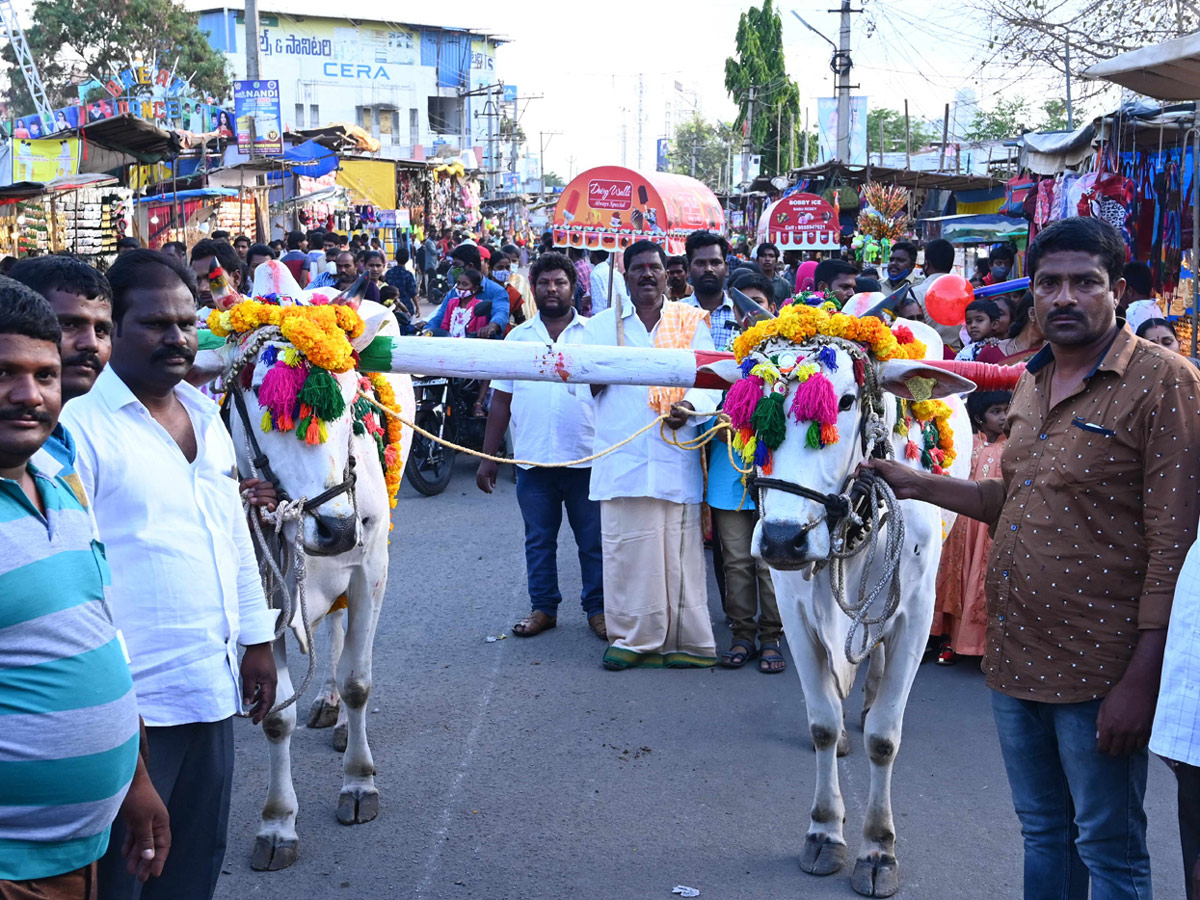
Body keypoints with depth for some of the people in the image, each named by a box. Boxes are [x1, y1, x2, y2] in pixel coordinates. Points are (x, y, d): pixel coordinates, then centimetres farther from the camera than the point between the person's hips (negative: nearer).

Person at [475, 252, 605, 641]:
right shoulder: (518, 337, 8)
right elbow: (501, 401, 10)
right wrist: (487, 458, 6)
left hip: (586, 458, -2)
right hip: (533, 459, 2)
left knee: (594, 540, 5)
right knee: (539, 539, 11)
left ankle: (598, 608, 17)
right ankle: (543, 607, 23)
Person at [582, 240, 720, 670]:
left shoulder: (691, 323, 12)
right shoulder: (601, 326, 14)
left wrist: (690, 405, -17)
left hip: (677, 456, 0)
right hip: (622, 458, 1)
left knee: (680, 551, 0)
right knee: (625, 549, -1)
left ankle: (685, 639, 7)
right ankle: (630, 637, 9)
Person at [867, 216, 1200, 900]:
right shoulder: (1031, 383, 12)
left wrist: (1141, 680, -19)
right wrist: (921, 485, 11)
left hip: (1099, 668, -7)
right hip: (1016, 658, 7)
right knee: (1044, 834, 20)